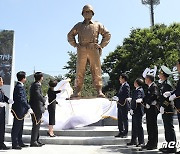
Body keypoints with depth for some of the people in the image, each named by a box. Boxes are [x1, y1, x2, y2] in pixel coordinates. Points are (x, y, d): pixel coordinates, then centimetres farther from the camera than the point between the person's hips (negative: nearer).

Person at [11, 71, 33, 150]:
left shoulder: (19, 86, 13)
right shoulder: (19, 87, -19)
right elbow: (22, 99, -28)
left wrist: (27, 108, 20)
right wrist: (28, 108, -29)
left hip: (20, 110, 10)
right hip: (19, 110, -10)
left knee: (20, 128, 17)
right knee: (16, 128, -1)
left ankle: (19, 142, 27)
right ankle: (15, 144, 8)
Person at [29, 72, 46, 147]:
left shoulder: (33, 84, 16)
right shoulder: (37, 85, -15)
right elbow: (38, 95, -29)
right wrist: (44, 99, -13)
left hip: (34, 108, 10)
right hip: (37, 108, -10)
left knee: (37, 125, 16)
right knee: (36, 125, -3)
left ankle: (36, 140, 24)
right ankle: (33, 141, 3)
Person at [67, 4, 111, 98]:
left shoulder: (97, 25, 19)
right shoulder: (79, 25, 23)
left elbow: (107, 35, 18)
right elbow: (70, 35, 28)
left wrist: (101, 45, 7)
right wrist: (75, 45, 13)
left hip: (94, 49, -1)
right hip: (81, 50, 1)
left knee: (96, 70, -7)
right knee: (79, 71, -4)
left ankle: (99, 91, -9)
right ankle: (77, 91, -4)